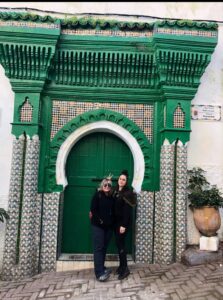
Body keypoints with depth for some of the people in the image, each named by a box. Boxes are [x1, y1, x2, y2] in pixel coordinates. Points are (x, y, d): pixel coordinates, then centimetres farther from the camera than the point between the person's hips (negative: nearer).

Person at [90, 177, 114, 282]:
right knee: (98, 248, -6)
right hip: (98, 225, -5)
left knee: (104, 248, 12)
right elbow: (93, 209, -10)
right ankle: (99, 273, -7)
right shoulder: (97, 195, -4)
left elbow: (113, 211, 13)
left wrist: (111, 222, 0)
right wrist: (100, 220, -13)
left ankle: (101, 268, 24)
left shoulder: (112, 197, 9)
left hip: (108, 226, 5)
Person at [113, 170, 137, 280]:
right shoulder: (115, 191, 8)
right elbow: (114, 206, 9)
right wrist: (113, 221, 6)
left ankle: (125, 268, 6)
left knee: (120, 243, -5)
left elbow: (127, 210, -18)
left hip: (123, 221, -7)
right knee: (119, 243, 12)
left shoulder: (128, 192, -13)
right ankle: (121, 265, 25)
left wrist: (124, 225, -21)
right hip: (116, 221, 7)